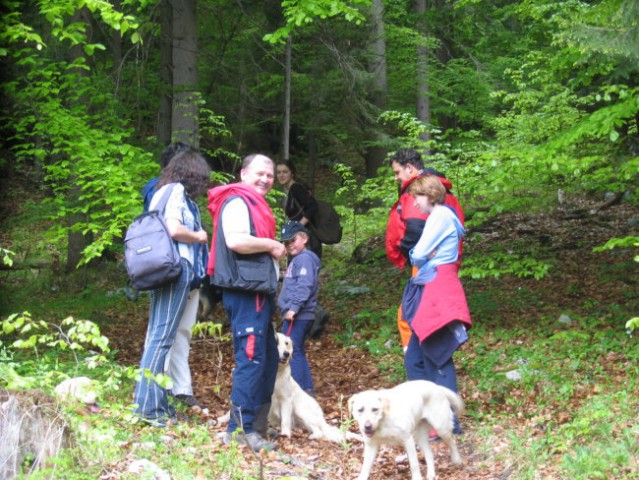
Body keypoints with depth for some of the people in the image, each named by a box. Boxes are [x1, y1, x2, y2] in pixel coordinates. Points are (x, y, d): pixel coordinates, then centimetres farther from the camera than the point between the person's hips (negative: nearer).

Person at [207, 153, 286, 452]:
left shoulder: (254, 204, 23)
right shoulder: (237, 201, -11)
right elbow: (235, 240, -27)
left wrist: (273, 251, 15)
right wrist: (271, 245, -15)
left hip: (258, 293, 11)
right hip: (245, 293, -11)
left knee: (268, 358, 15)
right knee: (251, 359, -11)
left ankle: (257, 424, 22)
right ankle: (240, 430, -8)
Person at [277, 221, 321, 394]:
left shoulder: (305, 258, -11)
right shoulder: (296, 259, 21)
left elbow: (304, 286, -22)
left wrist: (294, 308, -25)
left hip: (298, 316, -11)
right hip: (296, 316, 11)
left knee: (292, 352, -11)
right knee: (297, 352, 16)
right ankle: (306, 388, 21)